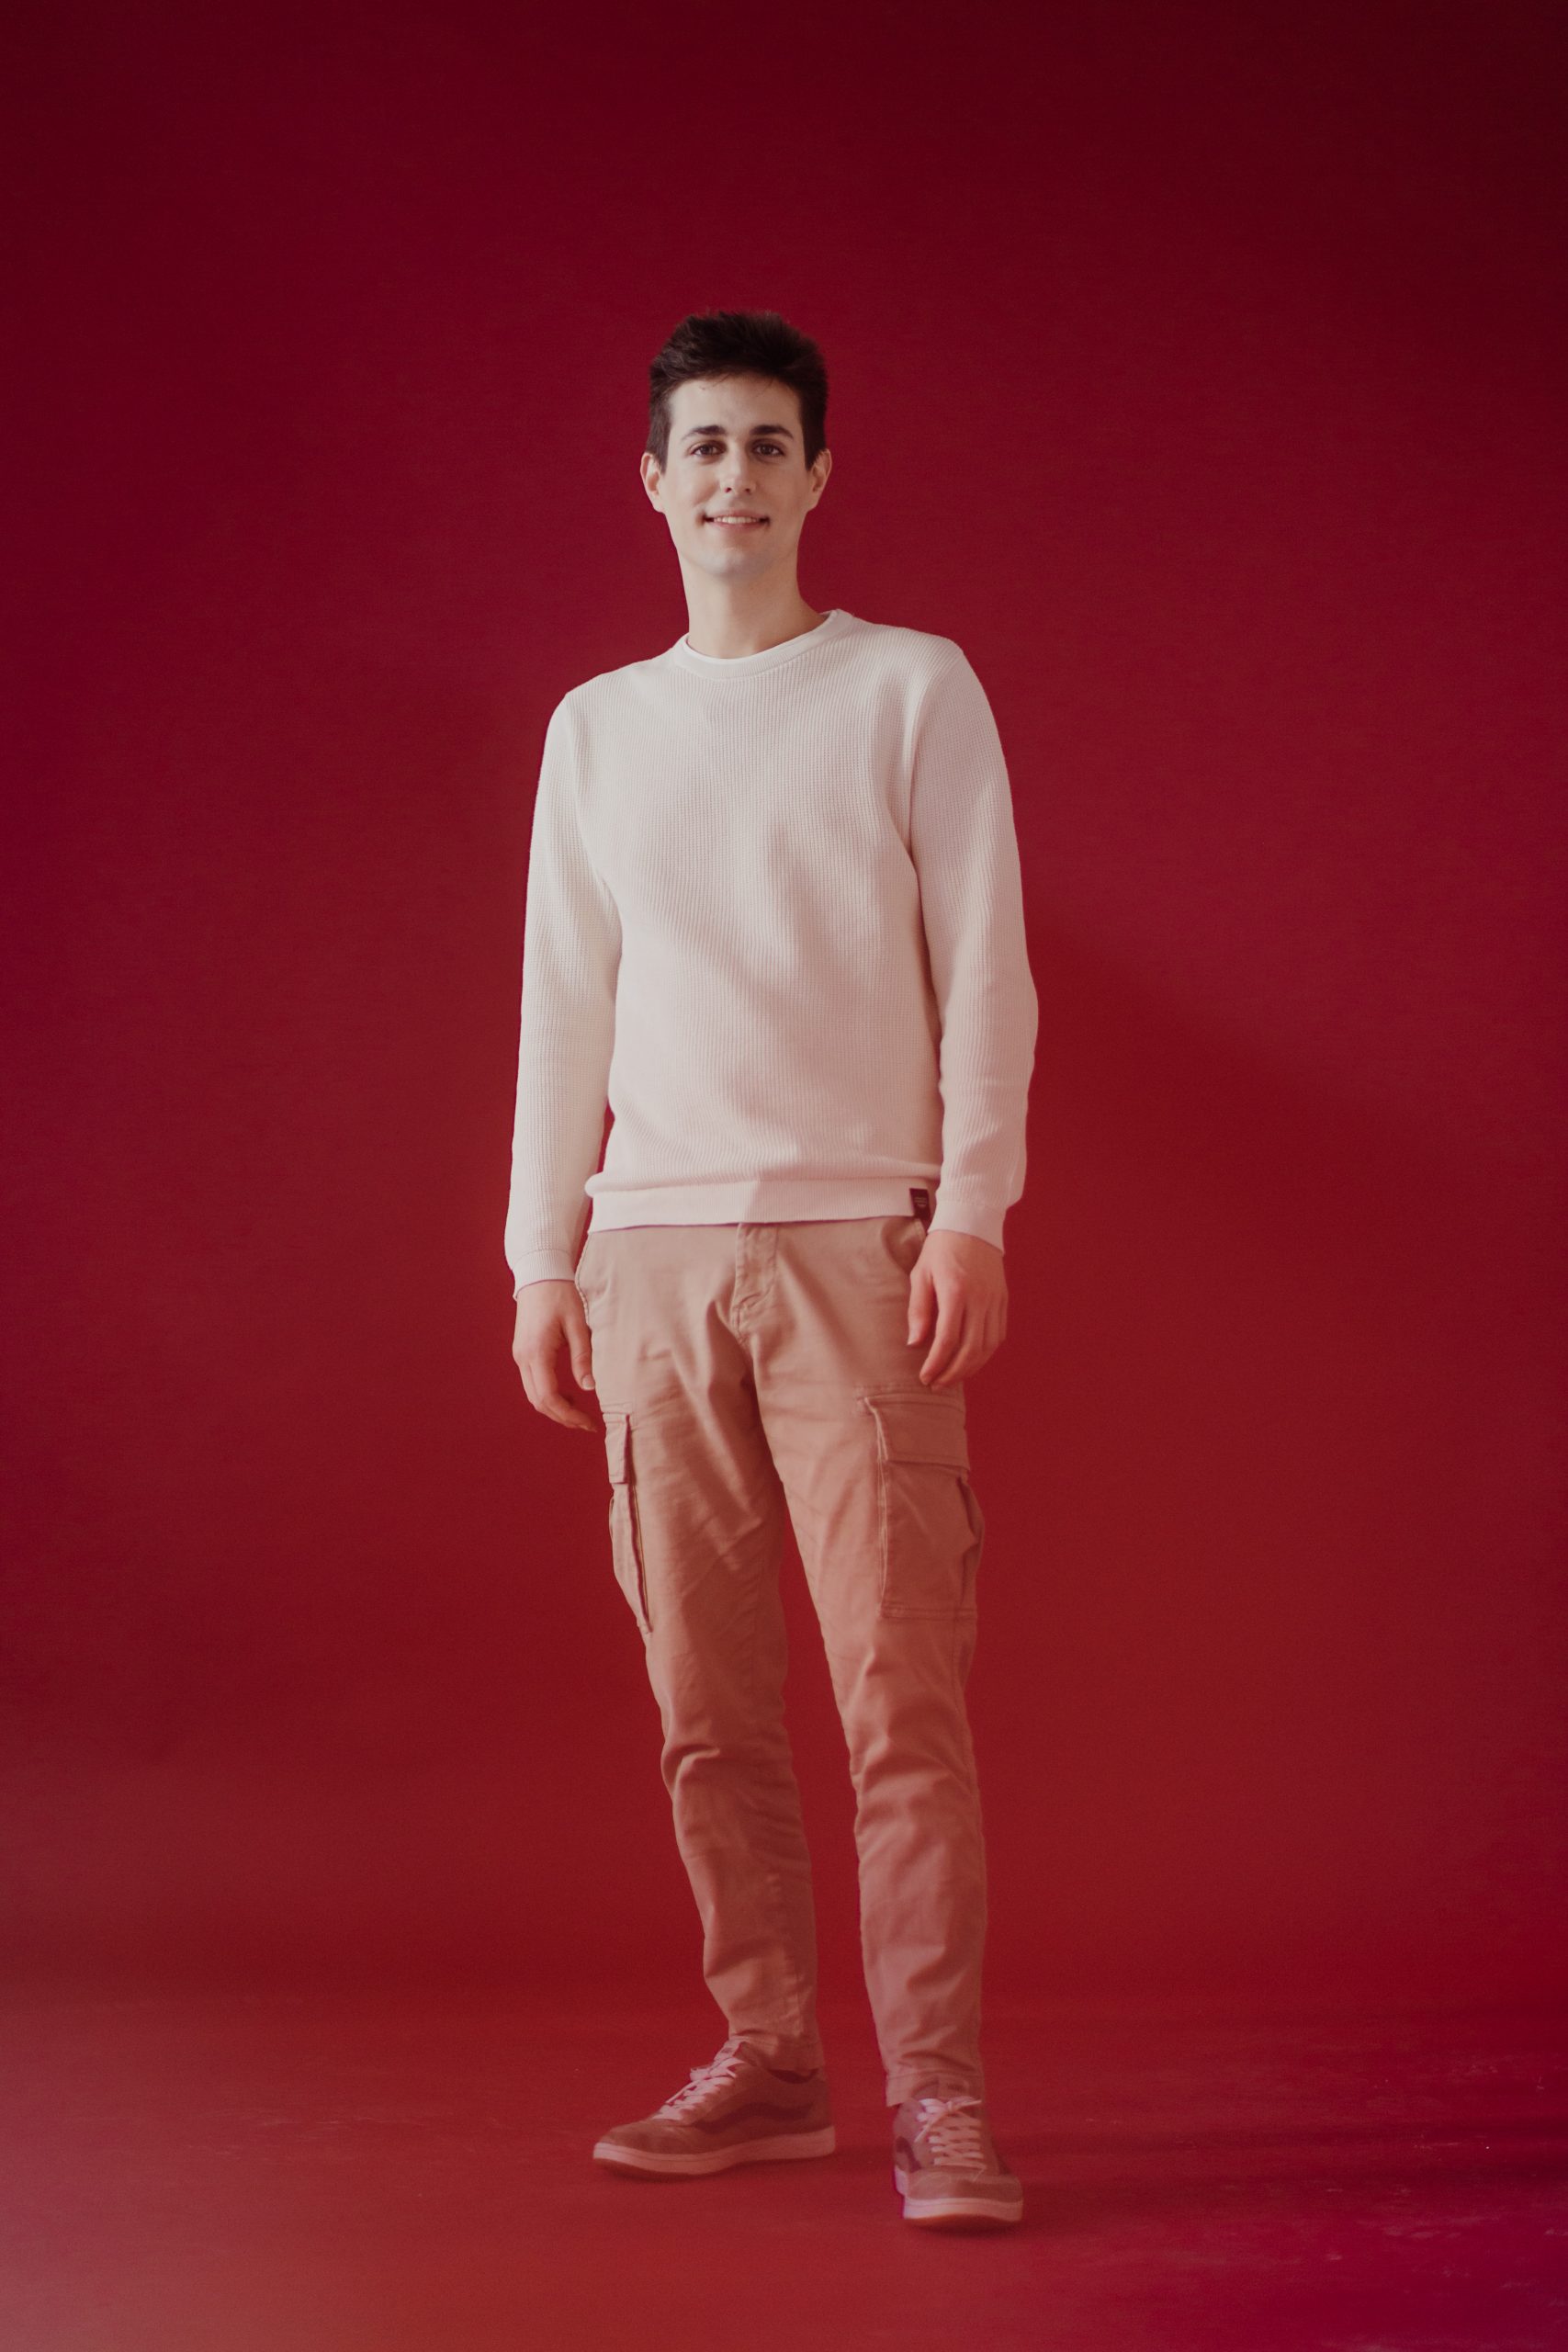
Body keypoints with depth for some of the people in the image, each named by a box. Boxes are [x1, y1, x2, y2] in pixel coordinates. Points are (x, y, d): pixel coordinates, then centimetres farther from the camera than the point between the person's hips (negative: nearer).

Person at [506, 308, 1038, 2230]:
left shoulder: (913, 691, 6)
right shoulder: (598, 729, 16)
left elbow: (982, 968, 0)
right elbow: (563, 1010, 17)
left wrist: (972, 1212, -9)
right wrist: (543, 1258, 11)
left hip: (857, 1241, -3)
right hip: (655, 1250, 4)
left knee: (902, 1693, -9)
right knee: (705, 1708, 4)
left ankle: (935, 2094, -5)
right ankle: (765, 2066, 13)